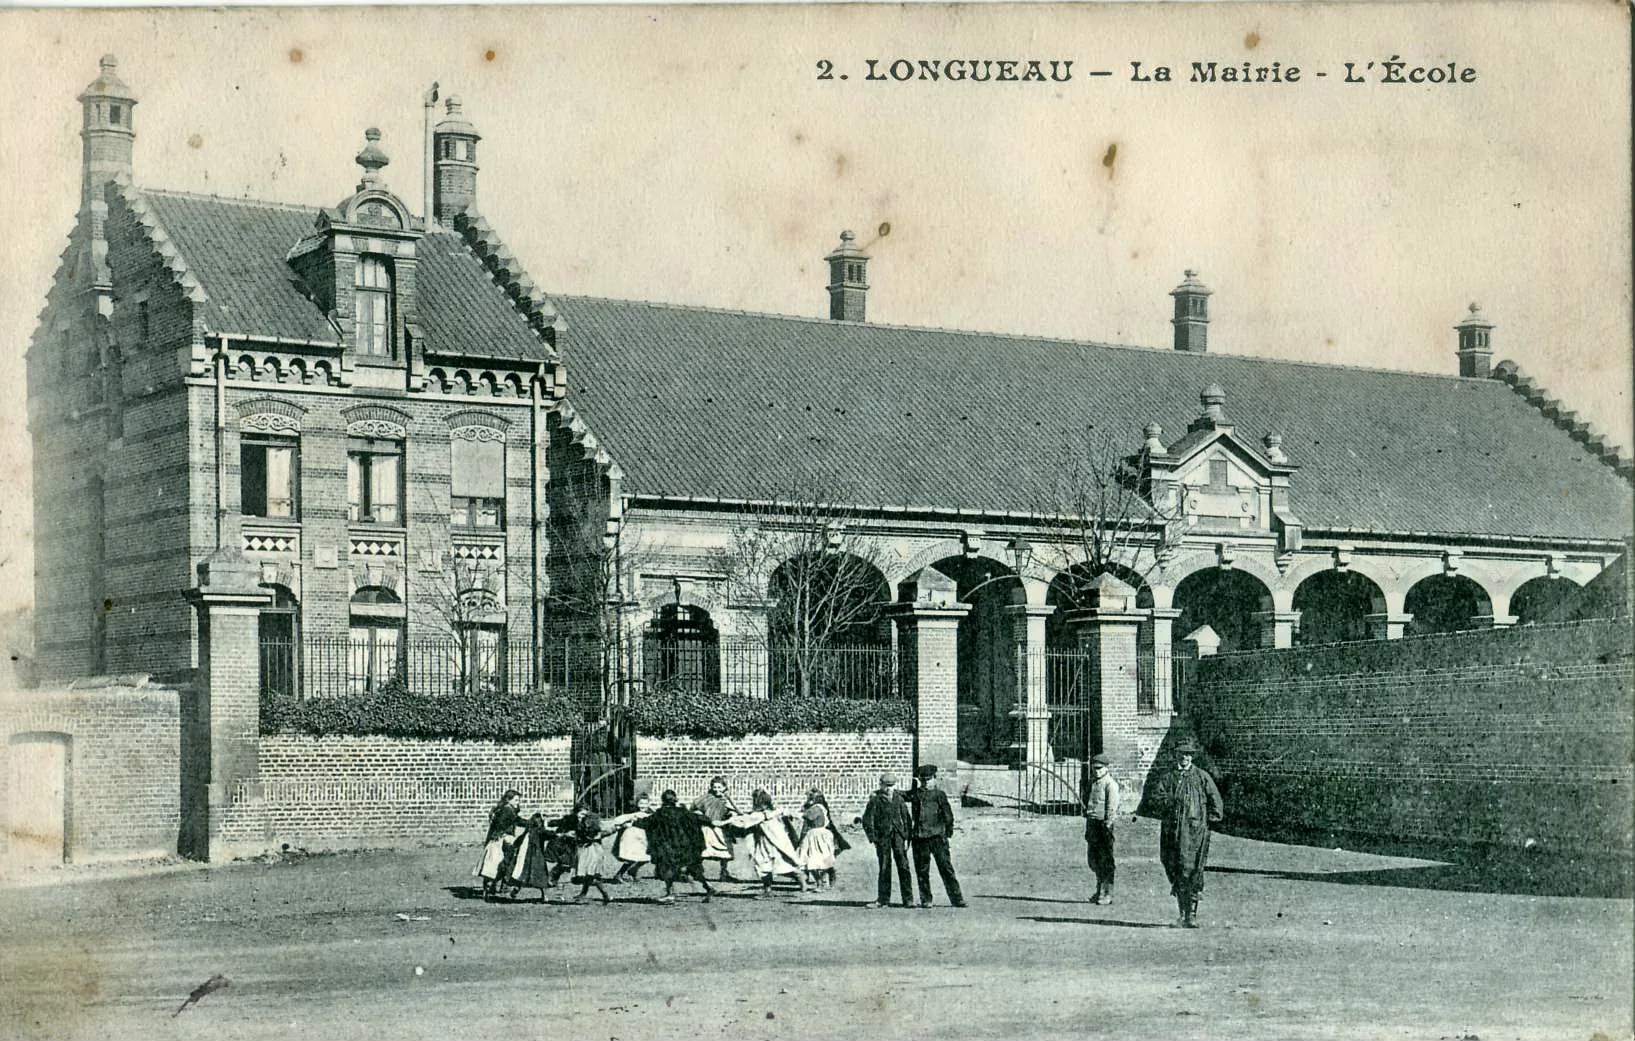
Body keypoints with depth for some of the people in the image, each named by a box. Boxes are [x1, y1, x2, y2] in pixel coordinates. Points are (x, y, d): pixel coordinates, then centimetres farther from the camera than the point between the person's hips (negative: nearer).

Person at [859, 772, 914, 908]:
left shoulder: (899, 798, 9)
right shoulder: (875, 800, 0)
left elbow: (906, 818, 13)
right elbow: (867, 820, 0)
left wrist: (906, 837, 5)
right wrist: (873, 838, -6)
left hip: (898, 835, 2)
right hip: (882, 837, -2)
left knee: (903, 866, -4)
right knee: (884, 868, 1)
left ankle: (908, 899, -2)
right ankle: (883, 900, 9)